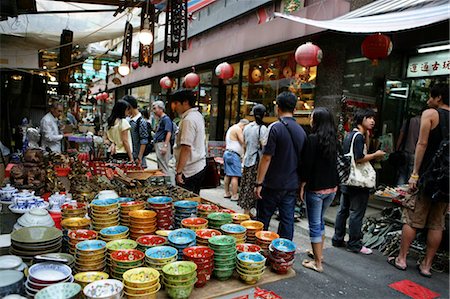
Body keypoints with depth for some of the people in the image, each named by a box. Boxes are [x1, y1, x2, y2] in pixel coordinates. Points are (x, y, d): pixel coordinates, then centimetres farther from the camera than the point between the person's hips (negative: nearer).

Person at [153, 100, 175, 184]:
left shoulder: (166, 119, -12)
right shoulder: (161, 119, 19)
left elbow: (169, 133, -21)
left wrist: (165, 146, -26)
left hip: (162, 144, -11)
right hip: (158, 144, 11)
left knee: (165, 167, -10)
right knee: (160, 167, 15)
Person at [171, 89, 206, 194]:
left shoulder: (188, 120, -18)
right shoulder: (198, 115, 12)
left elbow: (186, 148, -22)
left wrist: (179, 171, -20)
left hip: (189, 171, -10)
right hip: (200, 167, 10)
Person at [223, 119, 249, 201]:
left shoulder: (231, 128, 21)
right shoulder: (238, 129, -10)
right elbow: (243, 142, -15)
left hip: (227, 153, 10)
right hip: (233, 154, -10)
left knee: (228, 174, 14)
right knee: (235, 176, -9)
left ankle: (227, 193, 21)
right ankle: (234, 196, -8)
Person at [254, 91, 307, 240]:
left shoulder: (276, 127, -13)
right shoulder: (301, 131, 7)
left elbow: (267, 157, -15)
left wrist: (259, 183, -11)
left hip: (273, 184, -5)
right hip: (292, 185, 6)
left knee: (262, 222, 8)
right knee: (287, 220, 10)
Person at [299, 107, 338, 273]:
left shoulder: (313, 138, -15)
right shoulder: (333, 139, 7)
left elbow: (307, 165, -16)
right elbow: (333, 163, 13)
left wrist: (302, 186, -9)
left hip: (316, 188, -7)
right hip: (332, 187, 7)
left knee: (315, 224, 3)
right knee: (320, 220, 23)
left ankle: (317, 263, 11)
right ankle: (318, 252, 36)